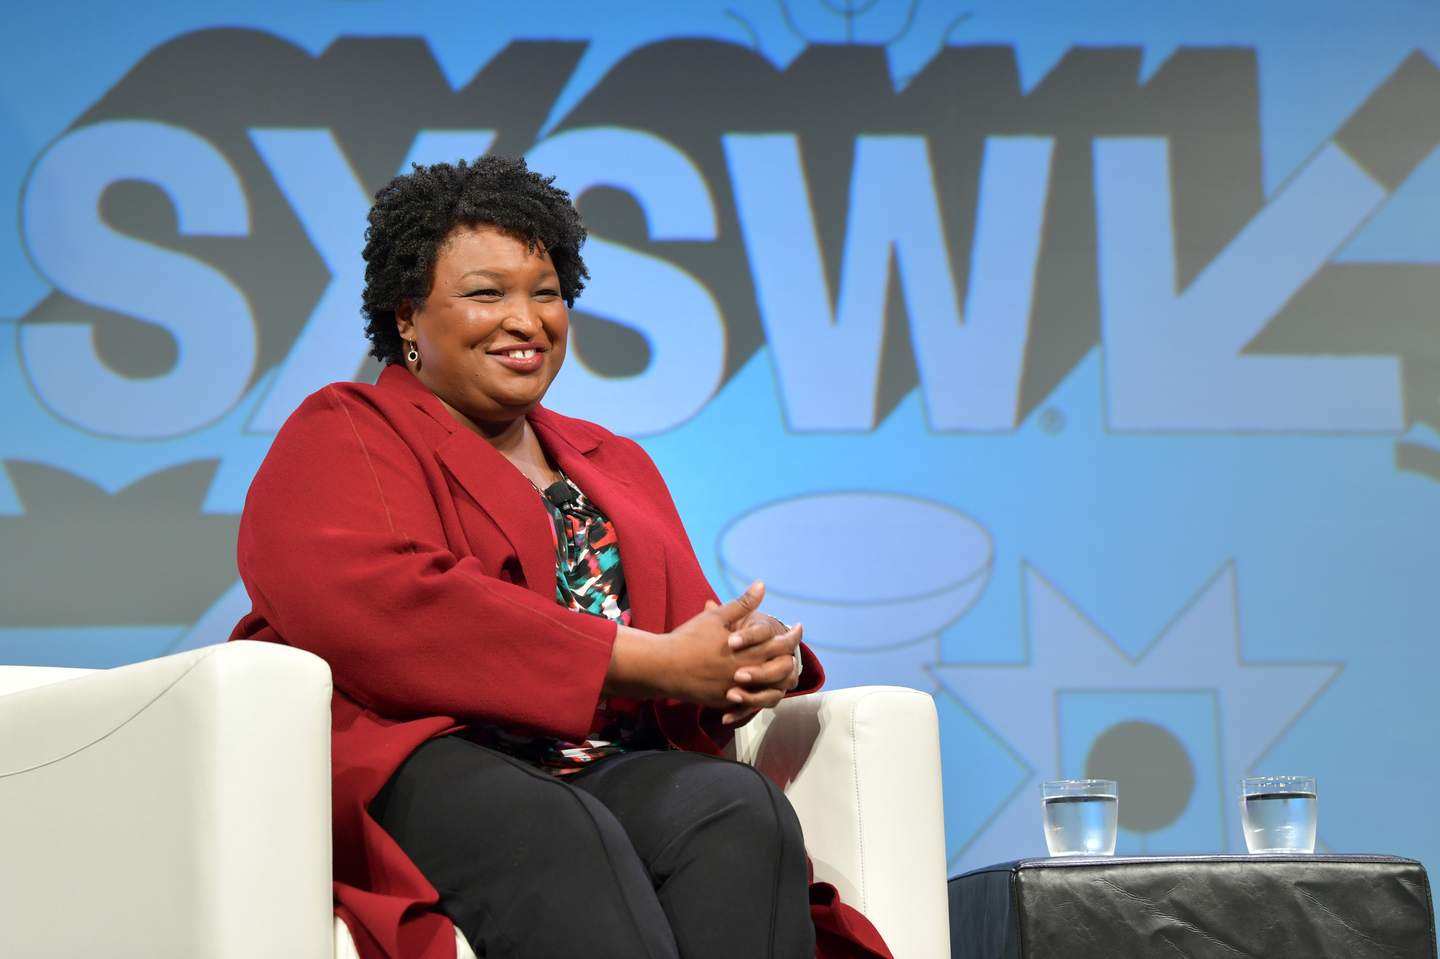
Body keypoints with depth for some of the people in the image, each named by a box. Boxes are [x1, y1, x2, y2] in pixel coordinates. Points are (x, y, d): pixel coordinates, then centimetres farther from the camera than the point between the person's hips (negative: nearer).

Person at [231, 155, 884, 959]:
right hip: (417, 766, -5)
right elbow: (374, 609, -11)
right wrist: (655, 664, -13)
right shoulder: (340, 435, 9)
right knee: (561, 839, -39)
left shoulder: (614, 463, 32)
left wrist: (761, 661, -3)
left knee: (742, 810, -29)